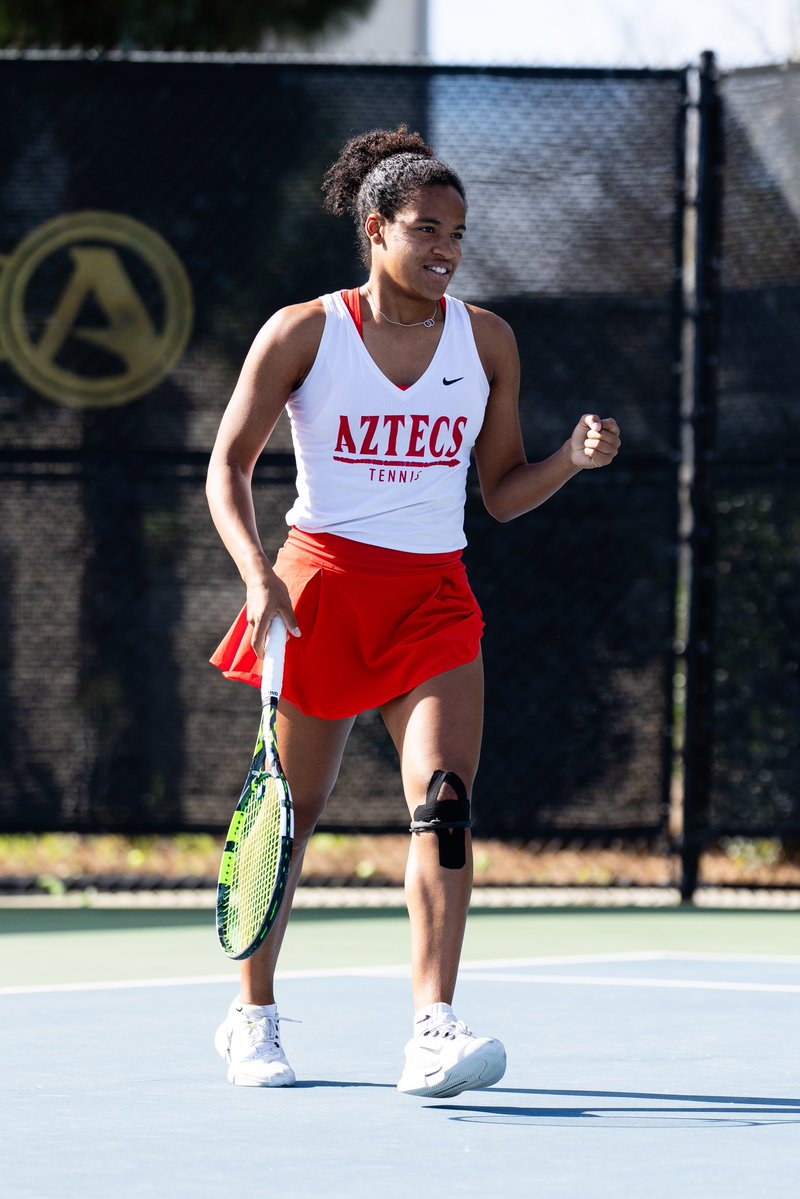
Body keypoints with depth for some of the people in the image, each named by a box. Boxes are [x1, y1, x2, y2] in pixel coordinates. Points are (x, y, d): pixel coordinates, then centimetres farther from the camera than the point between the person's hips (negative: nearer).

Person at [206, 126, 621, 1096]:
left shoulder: (485, 340, 5)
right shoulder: (302, 333, -3)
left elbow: (502, 493, 10)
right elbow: (227, 468, -1)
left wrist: (574, 460, -10)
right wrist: (257, 572, -17)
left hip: (433, 595, 2)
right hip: (324, 584, -2)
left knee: (445, 799, -17)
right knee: (292, 812, 5)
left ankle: (433, 1032, -25)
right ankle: (253, 1016, 25)